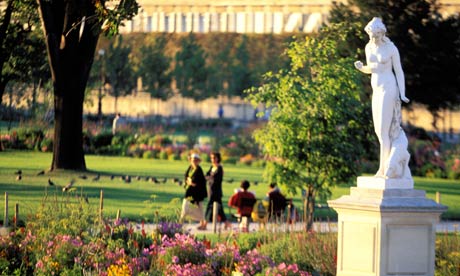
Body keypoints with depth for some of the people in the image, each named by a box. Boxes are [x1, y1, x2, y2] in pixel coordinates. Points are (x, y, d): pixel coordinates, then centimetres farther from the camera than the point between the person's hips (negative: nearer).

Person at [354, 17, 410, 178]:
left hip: (389, 89, -7)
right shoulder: (369, 47, 7)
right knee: (378, 130, 9)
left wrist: (402, 95, -14)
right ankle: (390, 163, 20)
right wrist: (361, 68, -7)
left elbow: (399, 72, -6)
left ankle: (382, 169, -9)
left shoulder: (392, 48, -10)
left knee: (383, 131, -10)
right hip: (377, 90, 7)